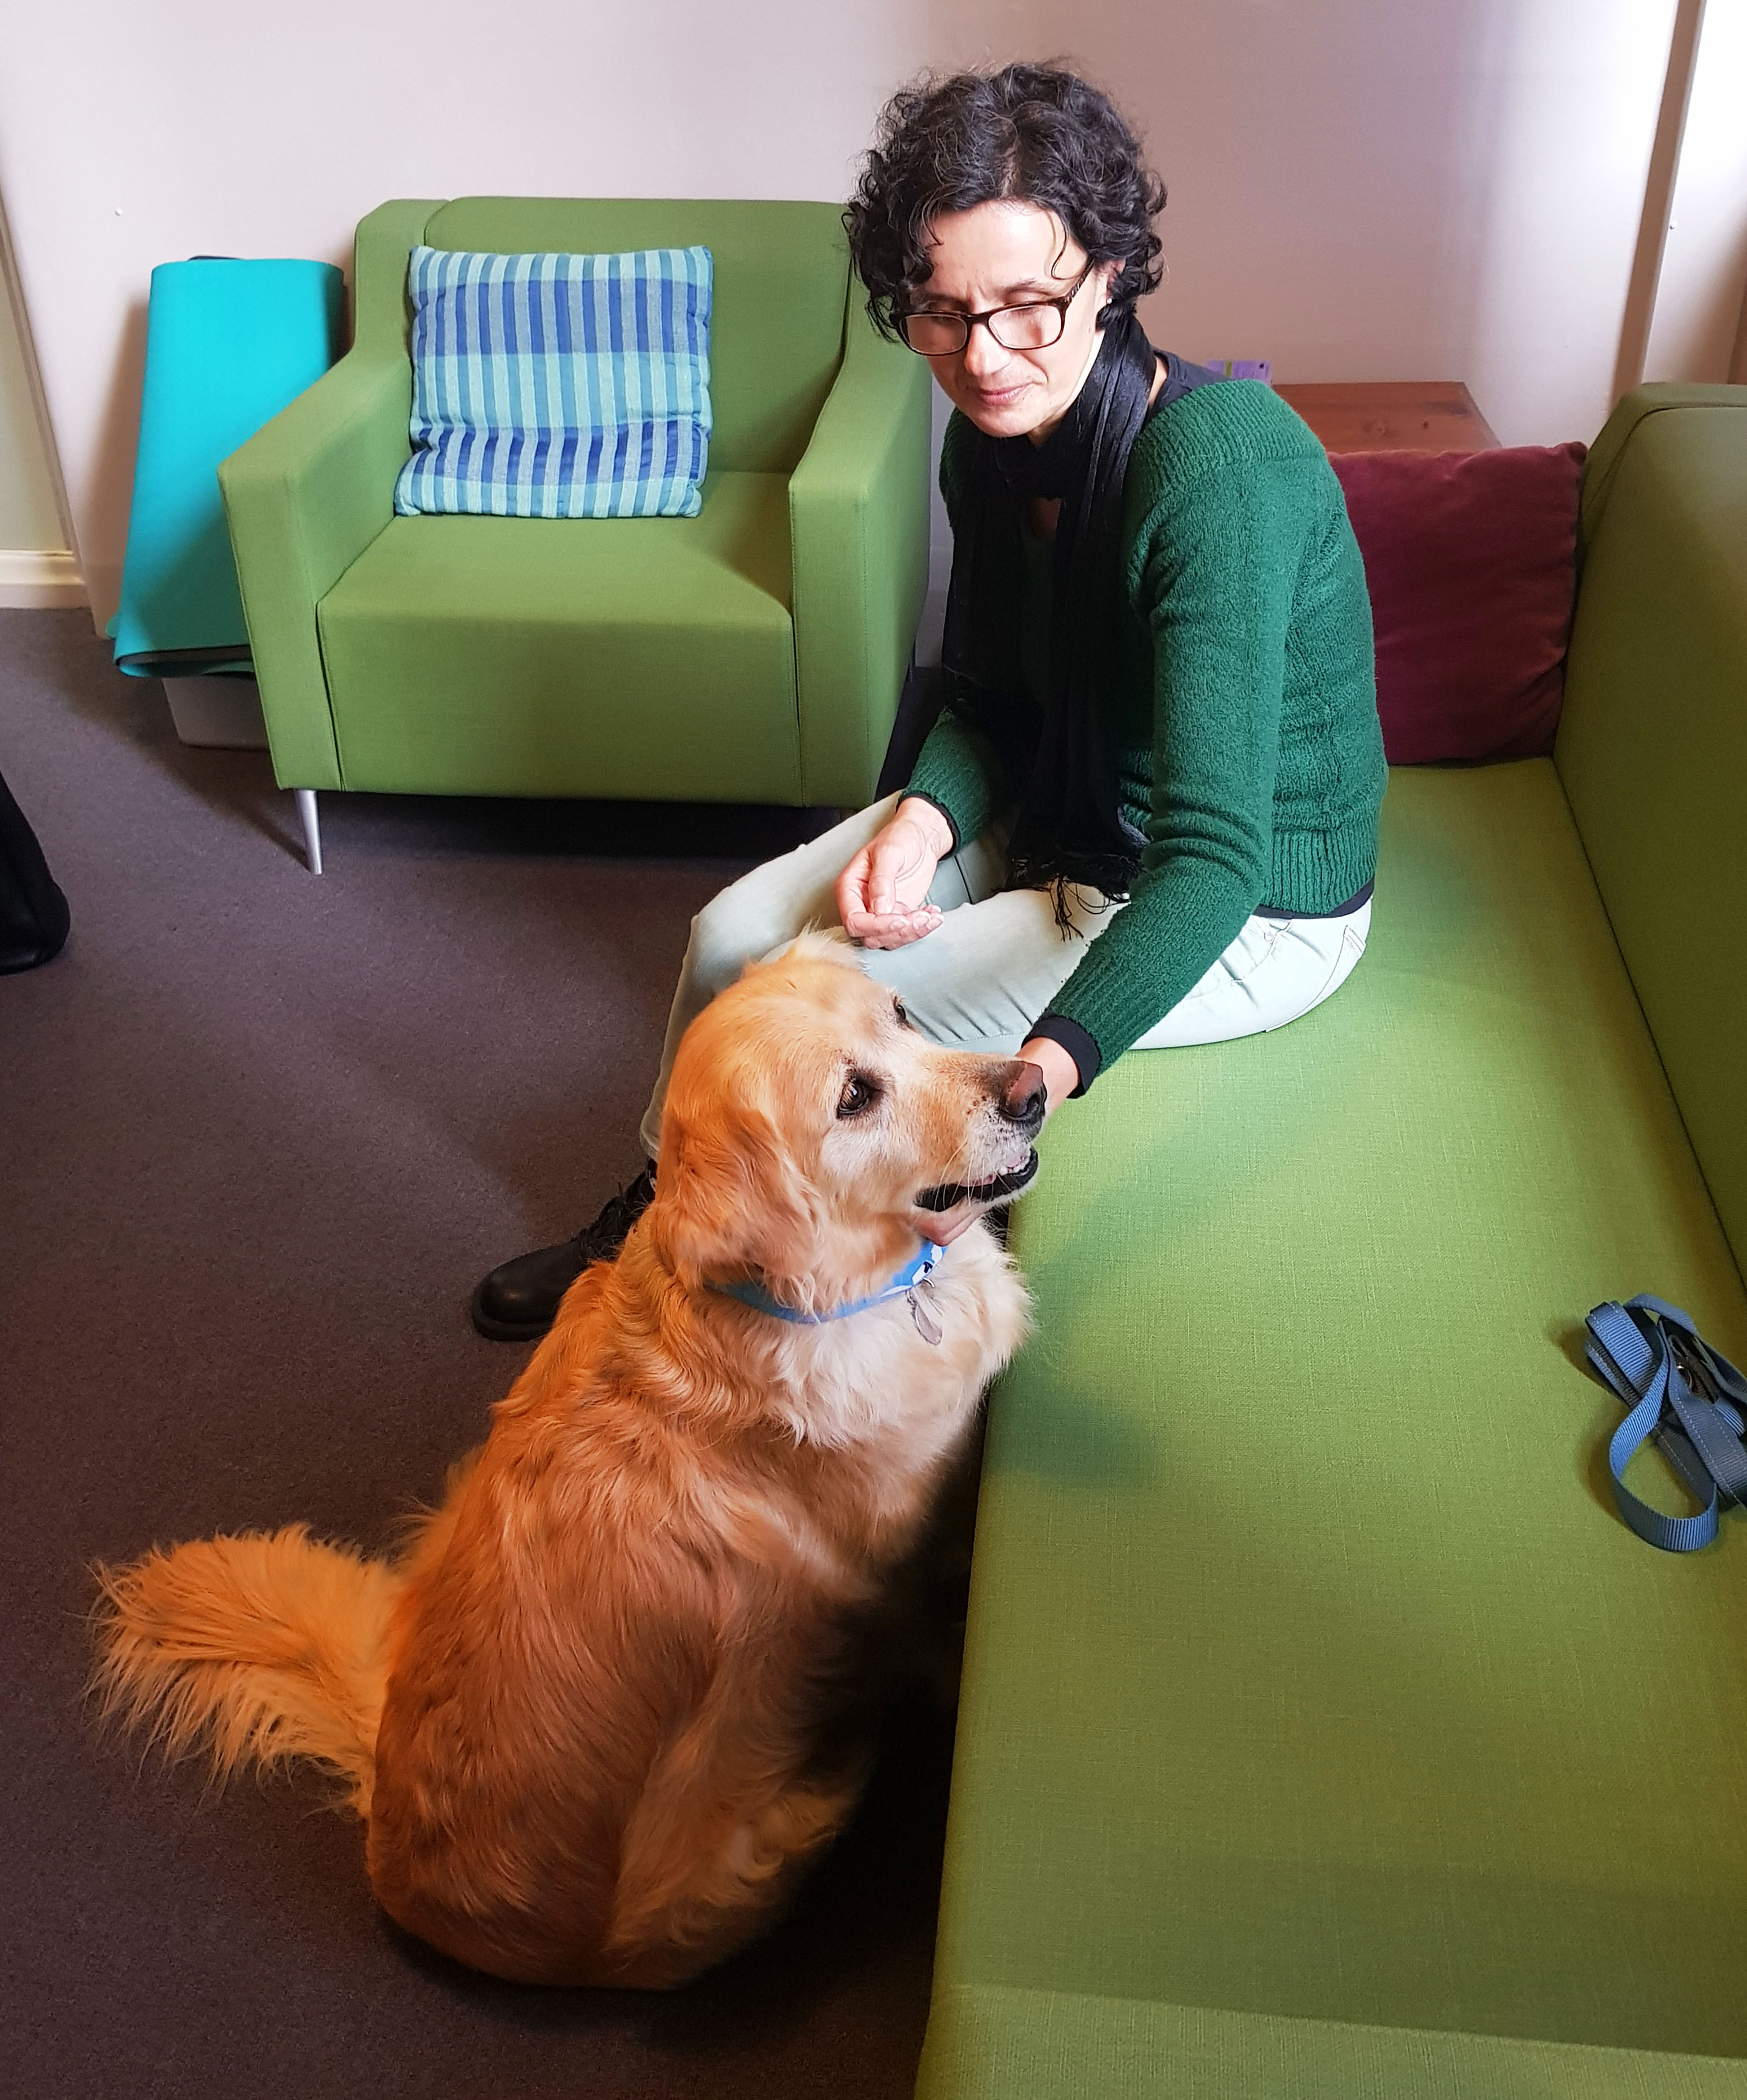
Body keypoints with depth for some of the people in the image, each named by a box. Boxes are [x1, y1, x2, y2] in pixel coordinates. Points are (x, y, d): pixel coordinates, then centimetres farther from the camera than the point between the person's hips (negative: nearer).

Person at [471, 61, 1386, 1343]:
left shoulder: (1220, 471, -31)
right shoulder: (994, 439, -7)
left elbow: (1212, 856, -37)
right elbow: (986, 704, 5)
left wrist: (1041, 1073, -49)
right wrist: (923, 820, -17)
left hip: (1248, 909, -7)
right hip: (1066, 817, 7)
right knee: (739, 933, -2)